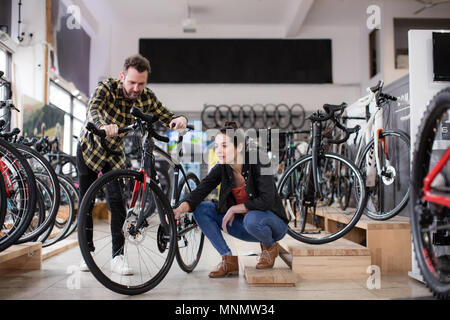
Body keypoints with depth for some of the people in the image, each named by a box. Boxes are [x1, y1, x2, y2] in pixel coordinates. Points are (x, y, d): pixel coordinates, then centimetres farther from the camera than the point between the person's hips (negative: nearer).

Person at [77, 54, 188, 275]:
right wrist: (103, 126, -66)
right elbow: (92, 109, -43)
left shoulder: (146, 97, -16)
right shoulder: (107, 88, -26)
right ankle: (88, 252, 18)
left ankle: (117, 256, -2)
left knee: (117, 203, -10)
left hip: (115, 153, 2)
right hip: (89, 147, -1)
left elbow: (167, 118, -18)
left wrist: (180, 119, -42)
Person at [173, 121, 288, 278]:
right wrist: (181, 208, -37)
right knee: (201, 208, -10)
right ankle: (229, 260, -6)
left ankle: (270, 246, -4)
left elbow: (267, 201, -30)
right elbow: (200, 191, -18)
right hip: (244, 224, 5)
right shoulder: (221, 168, -7)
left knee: (252, 219, -40)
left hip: (273, 224, -5)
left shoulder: (259, 164, -22)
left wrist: (234, 209, -25)